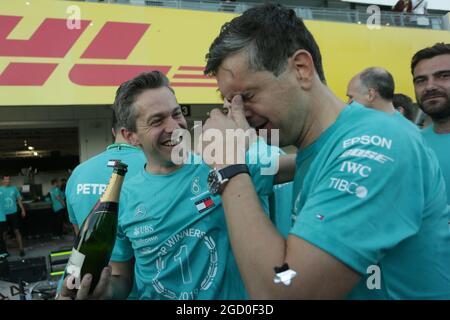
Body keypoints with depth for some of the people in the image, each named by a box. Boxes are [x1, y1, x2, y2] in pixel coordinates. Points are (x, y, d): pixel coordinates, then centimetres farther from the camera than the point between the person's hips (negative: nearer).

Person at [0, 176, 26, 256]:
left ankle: (21, 249, 4)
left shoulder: (14, 188, 2)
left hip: (13, 213, 1)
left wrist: (23, 210, 7)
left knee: (17, 231, 0)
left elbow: (19, 200, 9)